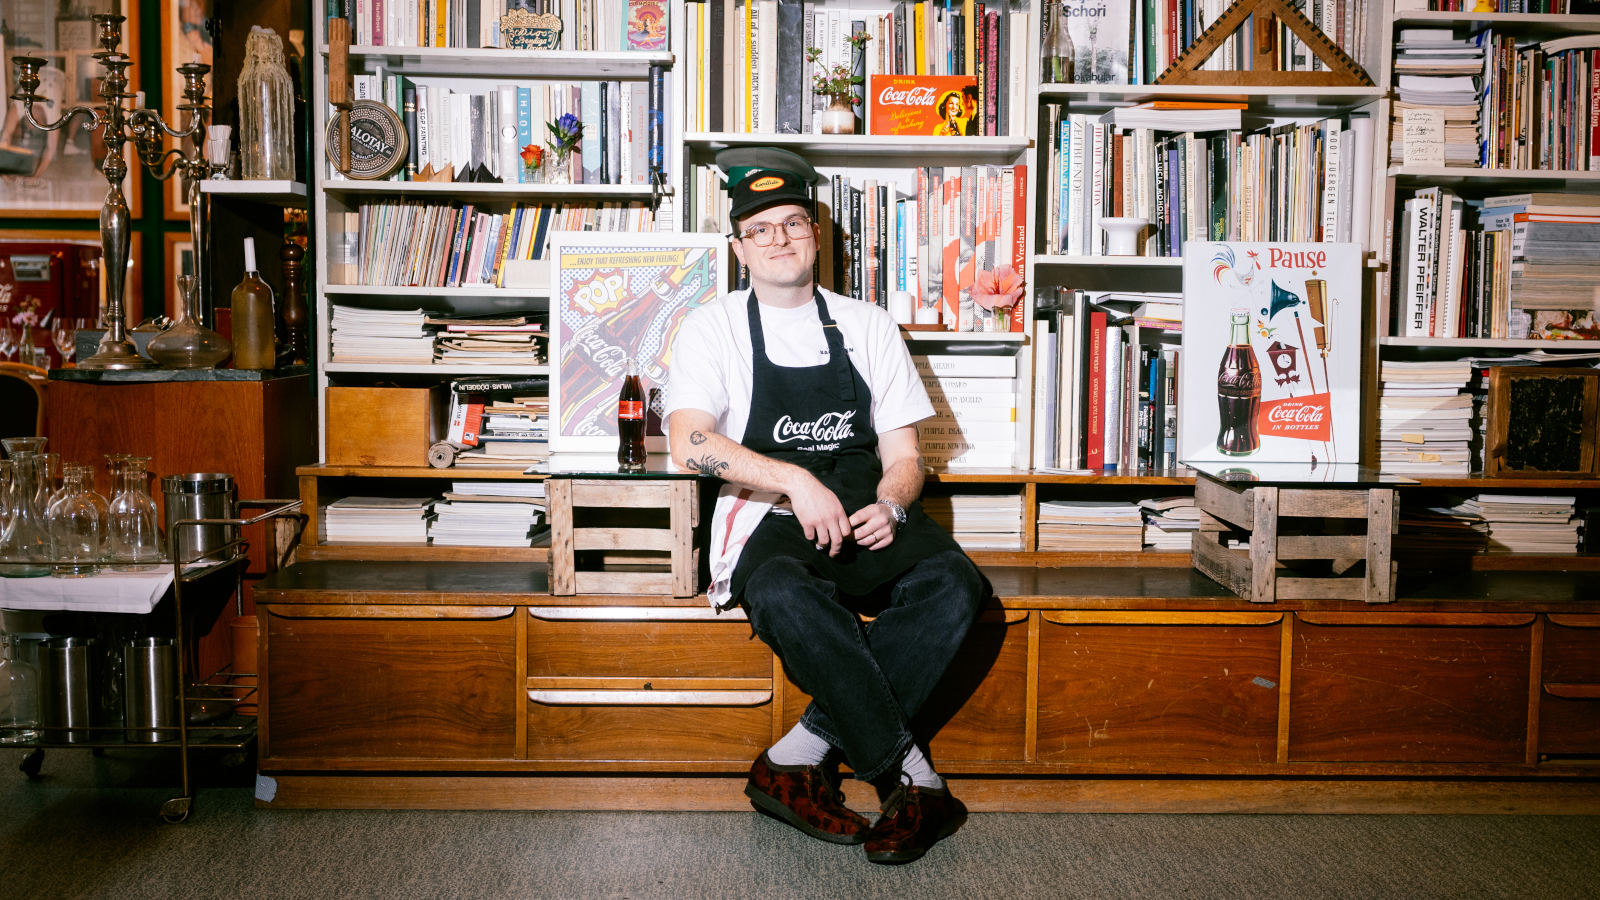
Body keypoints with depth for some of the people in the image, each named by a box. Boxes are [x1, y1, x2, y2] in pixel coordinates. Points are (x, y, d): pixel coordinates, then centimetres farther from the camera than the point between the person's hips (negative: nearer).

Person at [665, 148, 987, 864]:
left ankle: (797, 759, -24)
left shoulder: (867, 326, 16)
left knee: (955, 587, -29)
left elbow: (902, 454, 12)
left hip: (868, 517, 3)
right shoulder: (714, 328, 7)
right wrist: (797, 480, -22)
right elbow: (689, 440, -10)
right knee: (786, 598, -38)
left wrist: (889, 505, -11)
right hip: (770, 519, -3)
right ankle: (910, 778, -25)